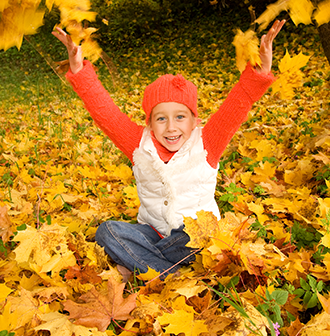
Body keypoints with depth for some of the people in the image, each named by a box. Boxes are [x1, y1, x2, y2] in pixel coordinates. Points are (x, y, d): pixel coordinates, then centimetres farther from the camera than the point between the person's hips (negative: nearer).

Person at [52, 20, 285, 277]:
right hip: (153, 231, 3)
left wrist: (260, 72, -35)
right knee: (107, 231, -21)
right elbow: (105, 112, -12)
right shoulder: (140, 144, -5)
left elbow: (235, 109, -20)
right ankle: (171, 277, -27)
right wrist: (79, 70, -22)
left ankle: (139, 262, -17)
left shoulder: (206, 144, -9)